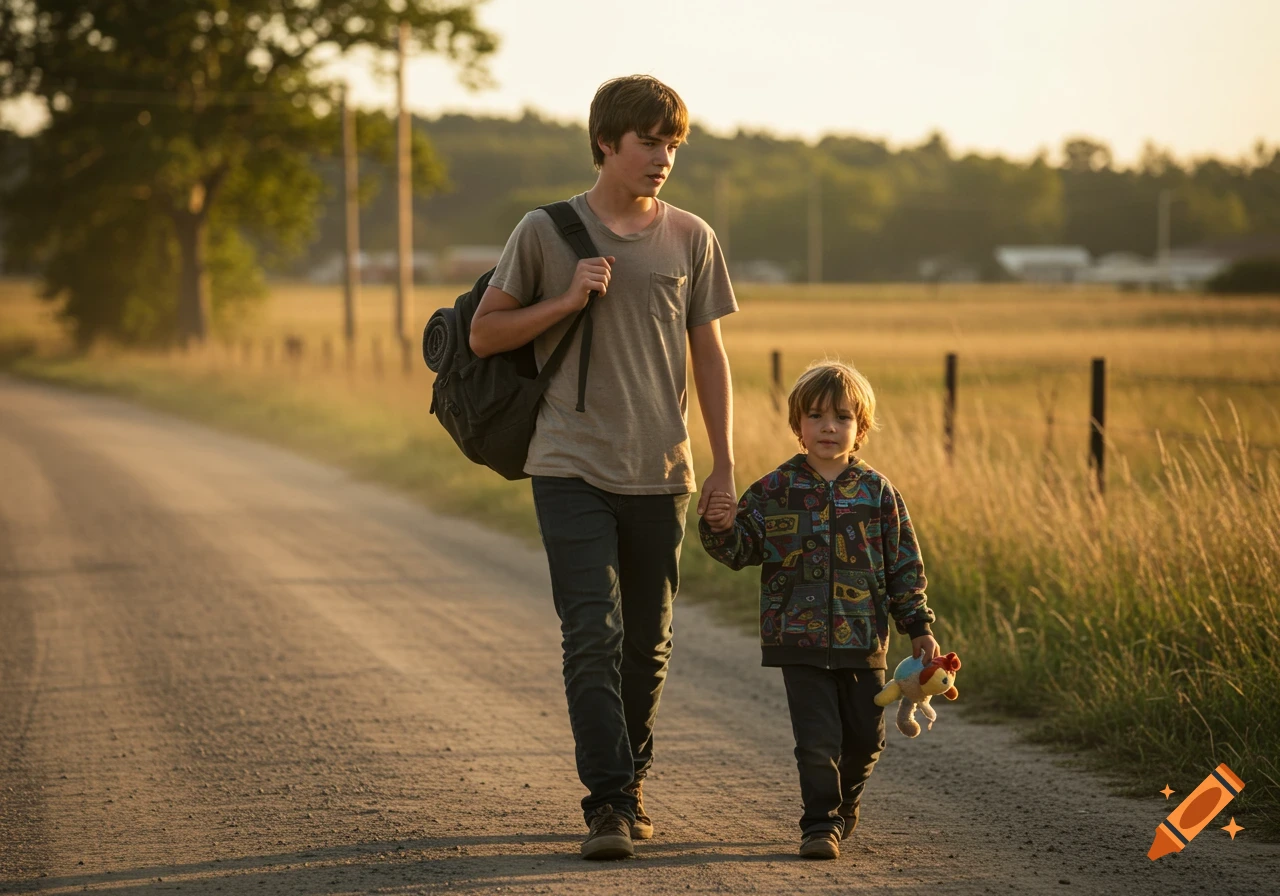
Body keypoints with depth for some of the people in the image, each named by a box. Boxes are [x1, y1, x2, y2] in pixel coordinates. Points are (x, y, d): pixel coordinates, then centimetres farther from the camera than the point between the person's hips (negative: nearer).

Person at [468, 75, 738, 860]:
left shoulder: (691, 239, 6)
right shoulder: (546, 233, 0)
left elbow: (709, 355, 11)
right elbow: (484, 334, 5)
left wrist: (725, 465, 7)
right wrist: (566, 303, -10)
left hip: (660, 474, 3)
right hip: (572, 470, -3)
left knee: (649, 643, 10)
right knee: (594, 635, -12)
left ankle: (631, 781, 27)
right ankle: (608, 802, -12)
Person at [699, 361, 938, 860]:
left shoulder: (877, 494, 2)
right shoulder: (774, 491, 0)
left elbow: (904, 565, 6)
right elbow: (742, 550, 1)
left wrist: (919, 628, 4)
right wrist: (721, 528, -21)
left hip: (863, 639, 2)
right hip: (801, 641, -2)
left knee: (866, 737, 11)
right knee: (817, 739, -8)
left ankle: (844, 805, 36)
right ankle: (820, 824, 1)